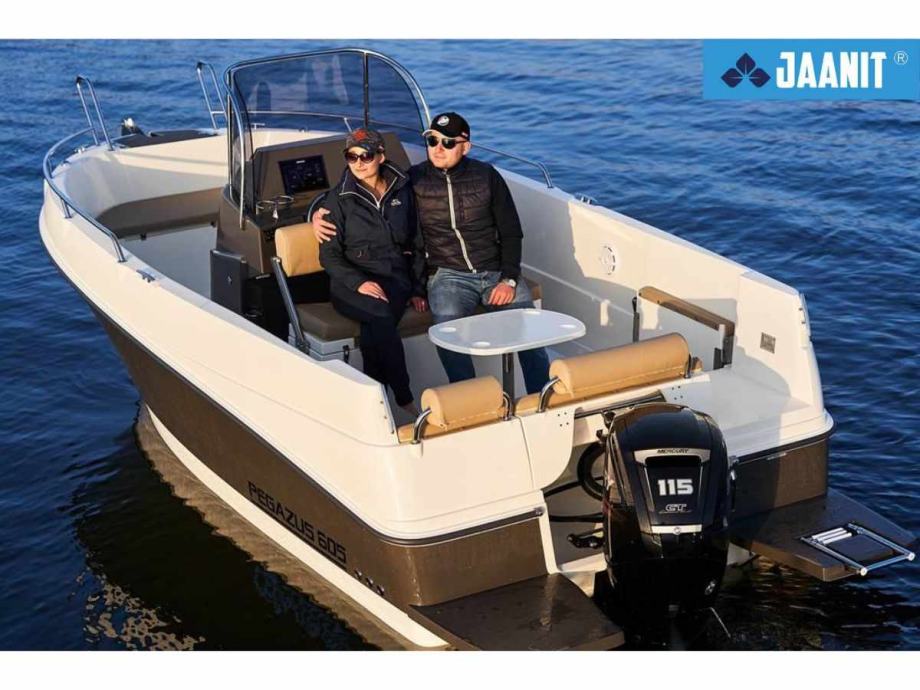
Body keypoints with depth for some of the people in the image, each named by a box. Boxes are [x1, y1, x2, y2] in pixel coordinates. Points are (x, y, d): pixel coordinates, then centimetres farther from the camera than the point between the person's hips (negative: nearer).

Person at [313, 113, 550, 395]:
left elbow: (511, 233, 11)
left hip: (495, 273, 1)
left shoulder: (486, 176, 7)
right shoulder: (412, 180, 5)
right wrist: (319, 215, -5)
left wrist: (509, 279, -3)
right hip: (448, 275, -1)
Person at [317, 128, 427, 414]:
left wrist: (417, 289, 10)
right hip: (351, 283, -2)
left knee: (374, 326, -33)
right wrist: (359, 283, -17)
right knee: (381, 312, -35)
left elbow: (417, 245, 19)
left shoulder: (403, 191, 11)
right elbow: (330, 256, -1)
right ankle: (404, 398, -27)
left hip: (395, 278, 2)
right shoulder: (339, 199, 2)